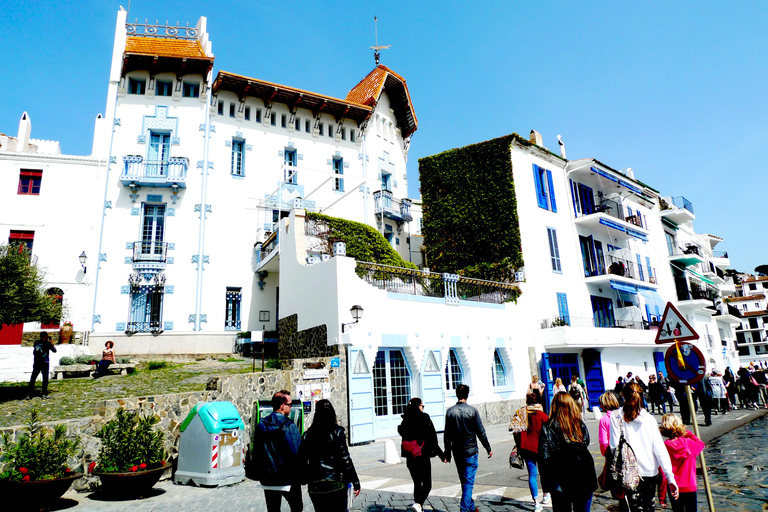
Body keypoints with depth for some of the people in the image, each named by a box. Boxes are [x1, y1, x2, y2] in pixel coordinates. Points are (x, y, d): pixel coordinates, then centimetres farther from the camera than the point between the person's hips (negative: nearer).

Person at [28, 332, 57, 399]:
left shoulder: (36, 343, 6)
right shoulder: (47, 343, -5)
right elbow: (54, 350, 4)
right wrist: (51, 343, 14)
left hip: (36, 363, 4)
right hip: (45, 363, -3)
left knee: (32, 379, 7)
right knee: (45, 379, 3)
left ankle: (29, 394, 5)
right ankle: (44, 394, 4)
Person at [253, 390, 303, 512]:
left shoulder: (261, 425, 3)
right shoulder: (290, 426, -15)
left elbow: (256, 453, 9)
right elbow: (296, 453, -15)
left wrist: (261, 476, 18)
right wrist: (299, 477, -2)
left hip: (268, 482, 5)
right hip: (287, 480, -5)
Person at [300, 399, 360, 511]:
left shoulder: (308, 434, 2)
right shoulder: (336, 432, -8)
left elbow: (302, 460, 3)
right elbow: (345, 458, -10)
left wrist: (307, 479, 16)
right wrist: (356, 482, -3)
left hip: (314, 487, 3)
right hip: (336, 485, -3)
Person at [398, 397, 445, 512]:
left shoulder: (405, 421, 0)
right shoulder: (425, 419, -11)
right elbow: (432, 439, -11)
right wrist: (441, 455, -3)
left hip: (410, 458, 5)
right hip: (423, 457, -5)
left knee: (417, 484, 19)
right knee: (427, 484, 6)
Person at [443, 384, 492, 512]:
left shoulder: (450, 411, -2)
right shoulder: (472, 410, -11)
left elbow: (447, 435, 1)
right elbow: (480, 432, -7)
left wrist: (447, 453, 9)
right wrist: (488, 448, 6)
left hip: (457, 452, 4)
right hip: (470, 451, -4)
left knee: (464, 481, 18)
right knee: (469, 481, 1)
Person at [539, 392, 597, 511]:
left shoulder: (547, 428, -13)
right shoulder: (581, 425, -6)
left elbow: (544, 456, -11)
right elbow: (586, 442, 11)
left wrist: (546, 478, -2)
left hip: (559, 483, -2)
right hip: (583, 479, 2)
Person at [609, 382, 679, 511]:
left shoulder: (616, 416, -7)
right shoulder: (649, 418, -1)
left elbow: (614, 446, -11)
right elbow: (660, 449, -3)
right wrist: (670, 477, 0)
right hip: (651, 472, 4)